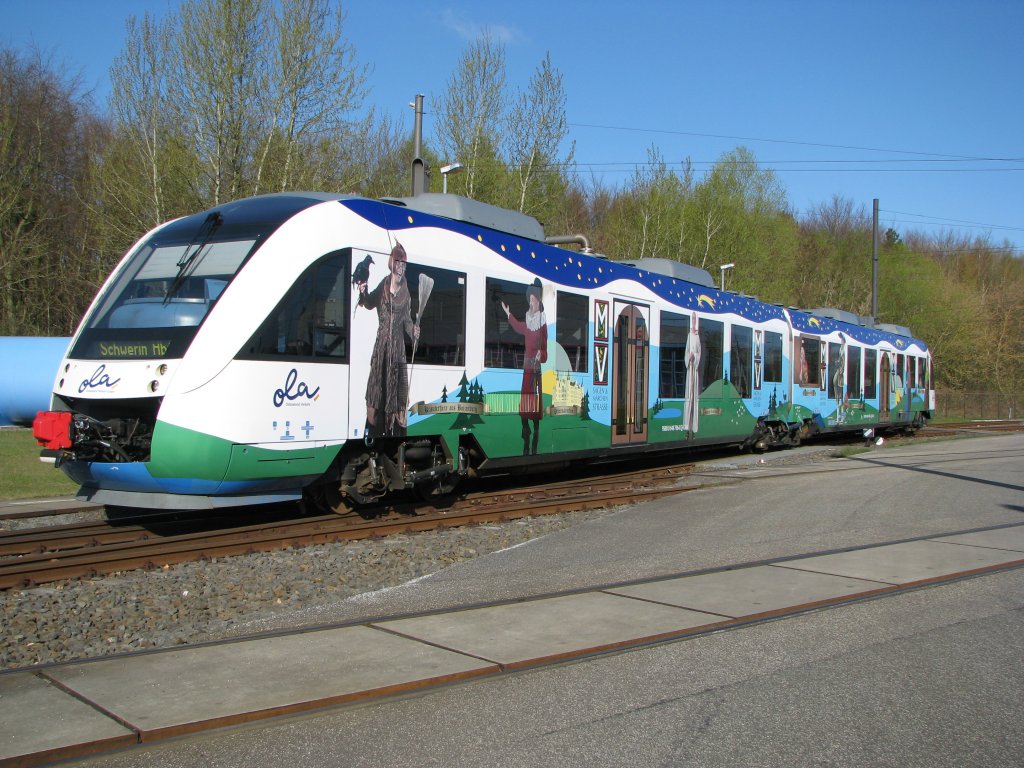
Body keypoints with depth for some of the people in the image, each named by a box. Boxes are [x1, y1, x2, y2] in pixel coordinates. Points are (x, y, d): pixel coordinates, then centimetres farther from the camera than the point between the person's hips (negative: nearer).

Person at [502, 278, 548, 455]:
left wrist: (541, 355, -29)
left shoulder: (543, 324, -8)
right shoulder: (527, 321, 9)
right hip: (526, 368, 6)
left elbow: (546, 351, -9)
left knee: (535, 408, -4)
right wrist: (508, 314, 38)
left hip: (537, 370, -6)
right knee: (524, 408, 5)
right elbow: (518, 328, 32)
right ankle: (526, 447, 13)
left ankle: (534, 448, 1)